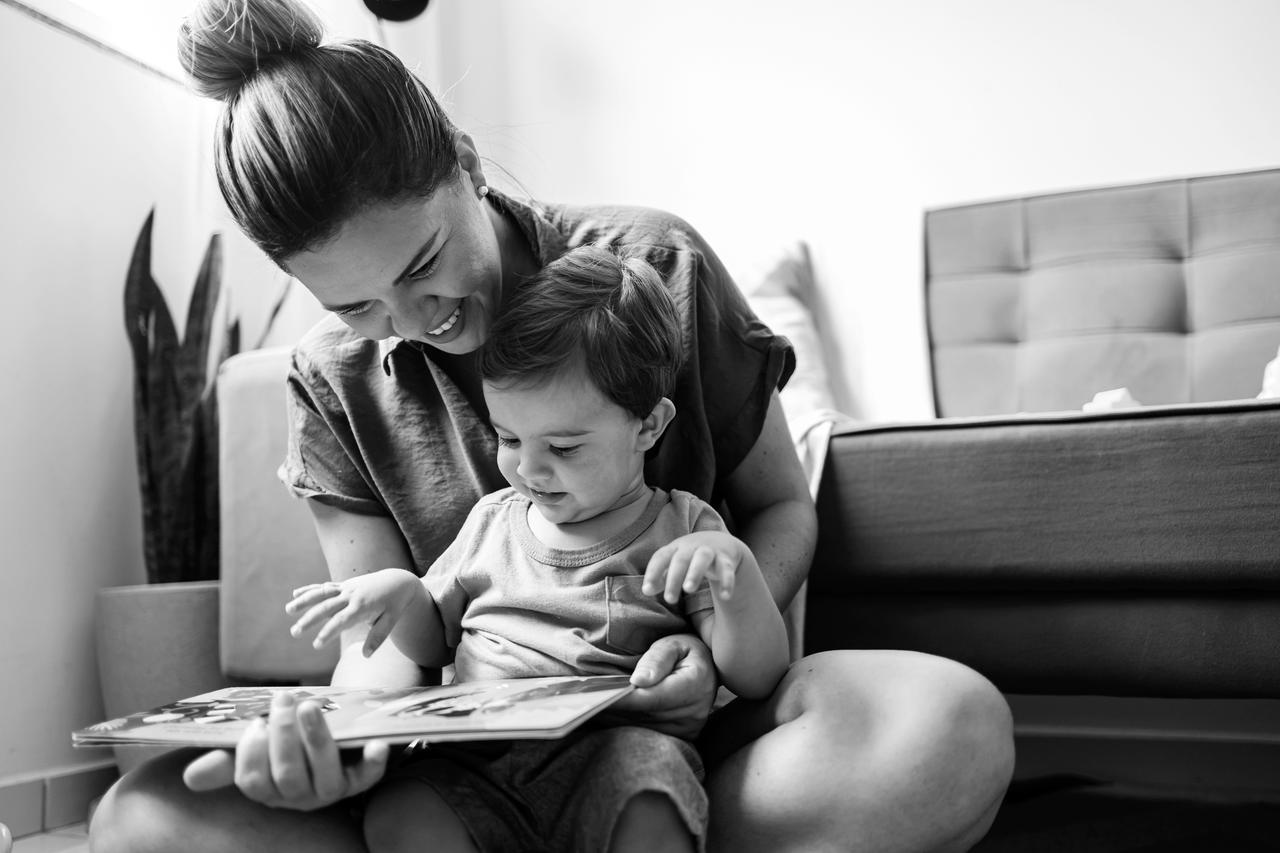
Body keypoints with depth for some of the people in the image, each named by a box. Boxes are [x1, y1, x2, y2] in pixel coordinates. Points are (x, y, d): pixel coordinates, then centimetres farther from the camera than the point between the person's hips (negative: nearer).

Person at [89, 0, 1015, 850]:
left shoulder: (652, 265, -6)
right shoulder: (333, 383, 2)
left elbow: (783, 508, 2)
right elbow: (384, 630, 0)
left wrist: (715, 644, -18)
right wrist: (349, 733, -25)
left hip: (673, 710, -1)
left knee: (956, 723, -32)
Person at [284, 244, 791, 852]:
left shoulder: (684, 532, 6)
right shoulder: (492, 518, 19)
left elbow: (755, 678, 0)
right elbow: (432, 646, 28)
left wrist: (735, 571, -18)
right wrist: (406, 596, 5)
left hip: (614, 751, -4)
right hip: (475, 762, 4)